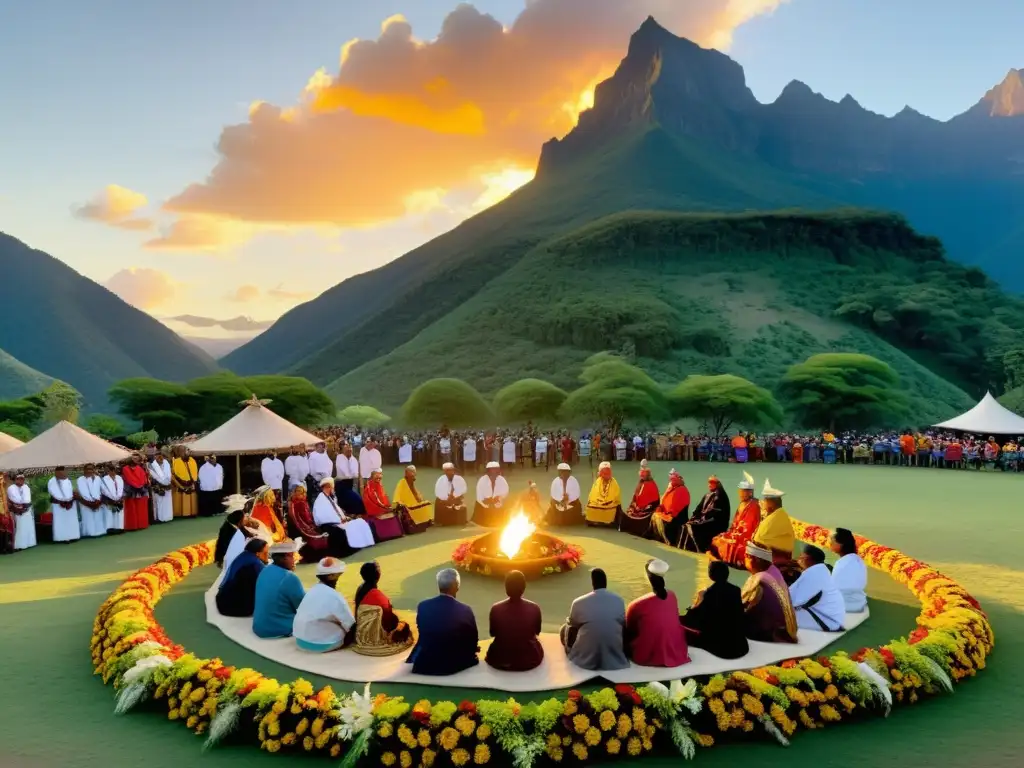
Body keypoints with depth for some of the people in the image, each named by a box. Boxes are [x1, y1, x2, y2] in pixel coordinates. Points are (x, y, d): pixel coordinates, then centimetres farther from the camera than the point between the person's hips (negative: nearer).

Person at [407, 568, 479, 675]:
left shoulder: (423, 607, -9)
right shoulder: (465, 610, -14)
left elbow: (422, 637, 6)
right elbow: (473, 641, -2)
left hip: (425, 665, 1)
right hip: (455, 665, -1)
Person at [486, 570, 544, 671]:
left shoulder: (496, 609, -19)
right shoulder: (534, 608, -17)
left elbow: (493, 633, -1)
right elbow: (537, 632, 2)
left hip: (500, 660, 0)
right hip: (530, 660, 0)